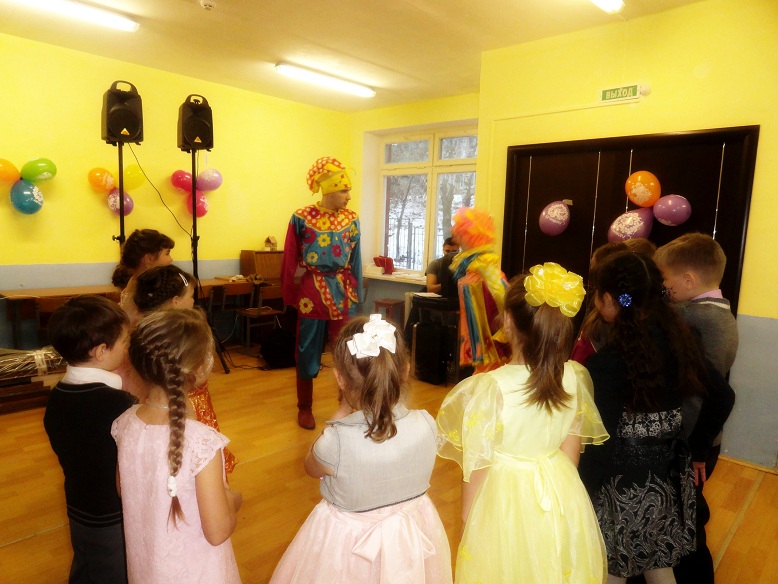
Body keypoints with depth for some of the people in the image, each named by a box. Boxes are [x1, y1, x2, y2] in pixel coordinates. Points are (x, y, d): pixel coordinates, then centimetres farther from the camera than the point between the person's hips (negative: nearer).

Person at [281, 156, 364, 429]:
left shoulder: (351, 220, 3)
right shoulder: (301, 218, -6)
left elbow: (355, 260, 8)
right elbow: (290, 261, 0)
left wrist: (356, 293, 8)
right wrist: (290, 295, 4)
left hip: (342, 291, 3)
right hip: (312, 292, -2)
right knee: (308, 352, 7)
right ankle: (305, 408, 24)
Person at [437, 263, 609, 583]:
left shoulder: (489, 386, -27)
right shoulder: (575, 377, -13)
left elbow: (477, 464, -15)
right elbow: (571, 449, 1)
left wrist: (467, 517, 2)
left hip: (506, 502, -4)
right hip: (562, 498, 4)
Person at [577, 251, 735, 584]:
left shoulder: (609, 359, -23)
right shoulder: (676, 338, -1)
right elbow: (722, 396, 9)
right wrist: (695, 448, 15)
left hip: (625, 480, -7)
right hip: (669, 472, 7)